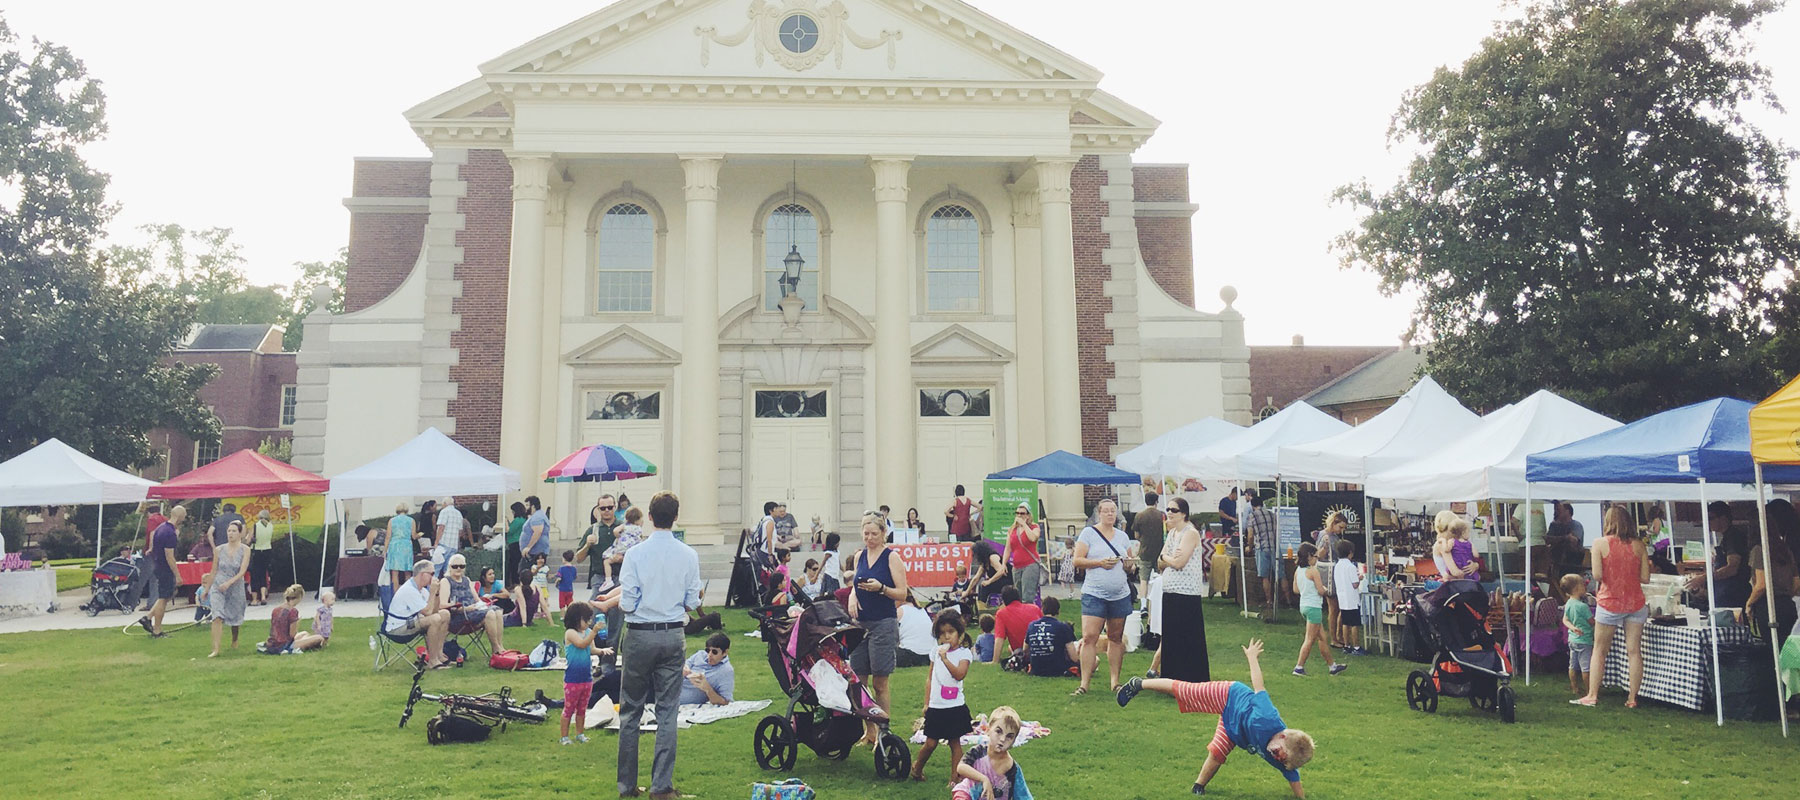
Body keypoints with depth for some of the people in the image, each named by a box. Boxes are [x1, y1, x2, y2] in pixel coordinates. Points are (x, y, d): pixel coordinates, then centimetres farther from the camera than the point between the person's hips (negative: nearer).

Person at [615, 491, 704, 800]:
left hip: (640, 636, -1)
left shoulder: (635, 554, -10)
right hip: (674, 636, 2)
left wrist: (622, 598, 12)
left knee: (631, 711, 10)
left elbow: (627, 604, -10)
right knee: (667, 711, 8)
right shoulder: (688, 555, -4)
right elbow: (693, 602, 1)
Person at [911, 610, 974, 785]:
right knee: (930, 743, 3)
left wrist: (945, 658, -24)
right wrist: (926, 703, 11)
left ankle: (954, 778, 14)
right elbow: (930, 678, 14)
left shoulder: (964, 653, -4)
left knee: (955, 743, 5)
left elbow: (960, 674, -20)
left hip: (955, 707, -2)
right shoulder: (936, 651, 8)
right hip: (936, 707, 2)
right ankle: (917, 768, 26)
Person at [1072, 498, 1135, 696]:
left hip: (1120, 594, 4)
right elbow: (1077, 561, -5)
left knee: (1116, 638, 9)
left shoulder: (1122, 536, 13)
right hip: (1094, 594, -4)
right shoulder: (1088, 533, 0)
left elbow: (1131, 560, 21)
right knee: (1089, 637, -10)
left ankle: (1115, 681, 17)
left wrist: (1129, 563, -2)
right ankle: (1084, 683, -6)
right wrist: (1100, 562, -16)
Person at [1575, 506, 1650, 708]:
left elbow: (1597, 576, -13)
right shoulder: (1639, 545, -1)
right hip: (1635, 603, 2)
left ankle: (1592, 695, 8)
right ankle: (1632, 698, 8)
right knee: (1634, 651, 6)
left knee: (1599, 650, 8)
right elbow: (1645, 577, -2)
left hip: (1609, 602, -2)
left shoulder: (1600, 544, -8)